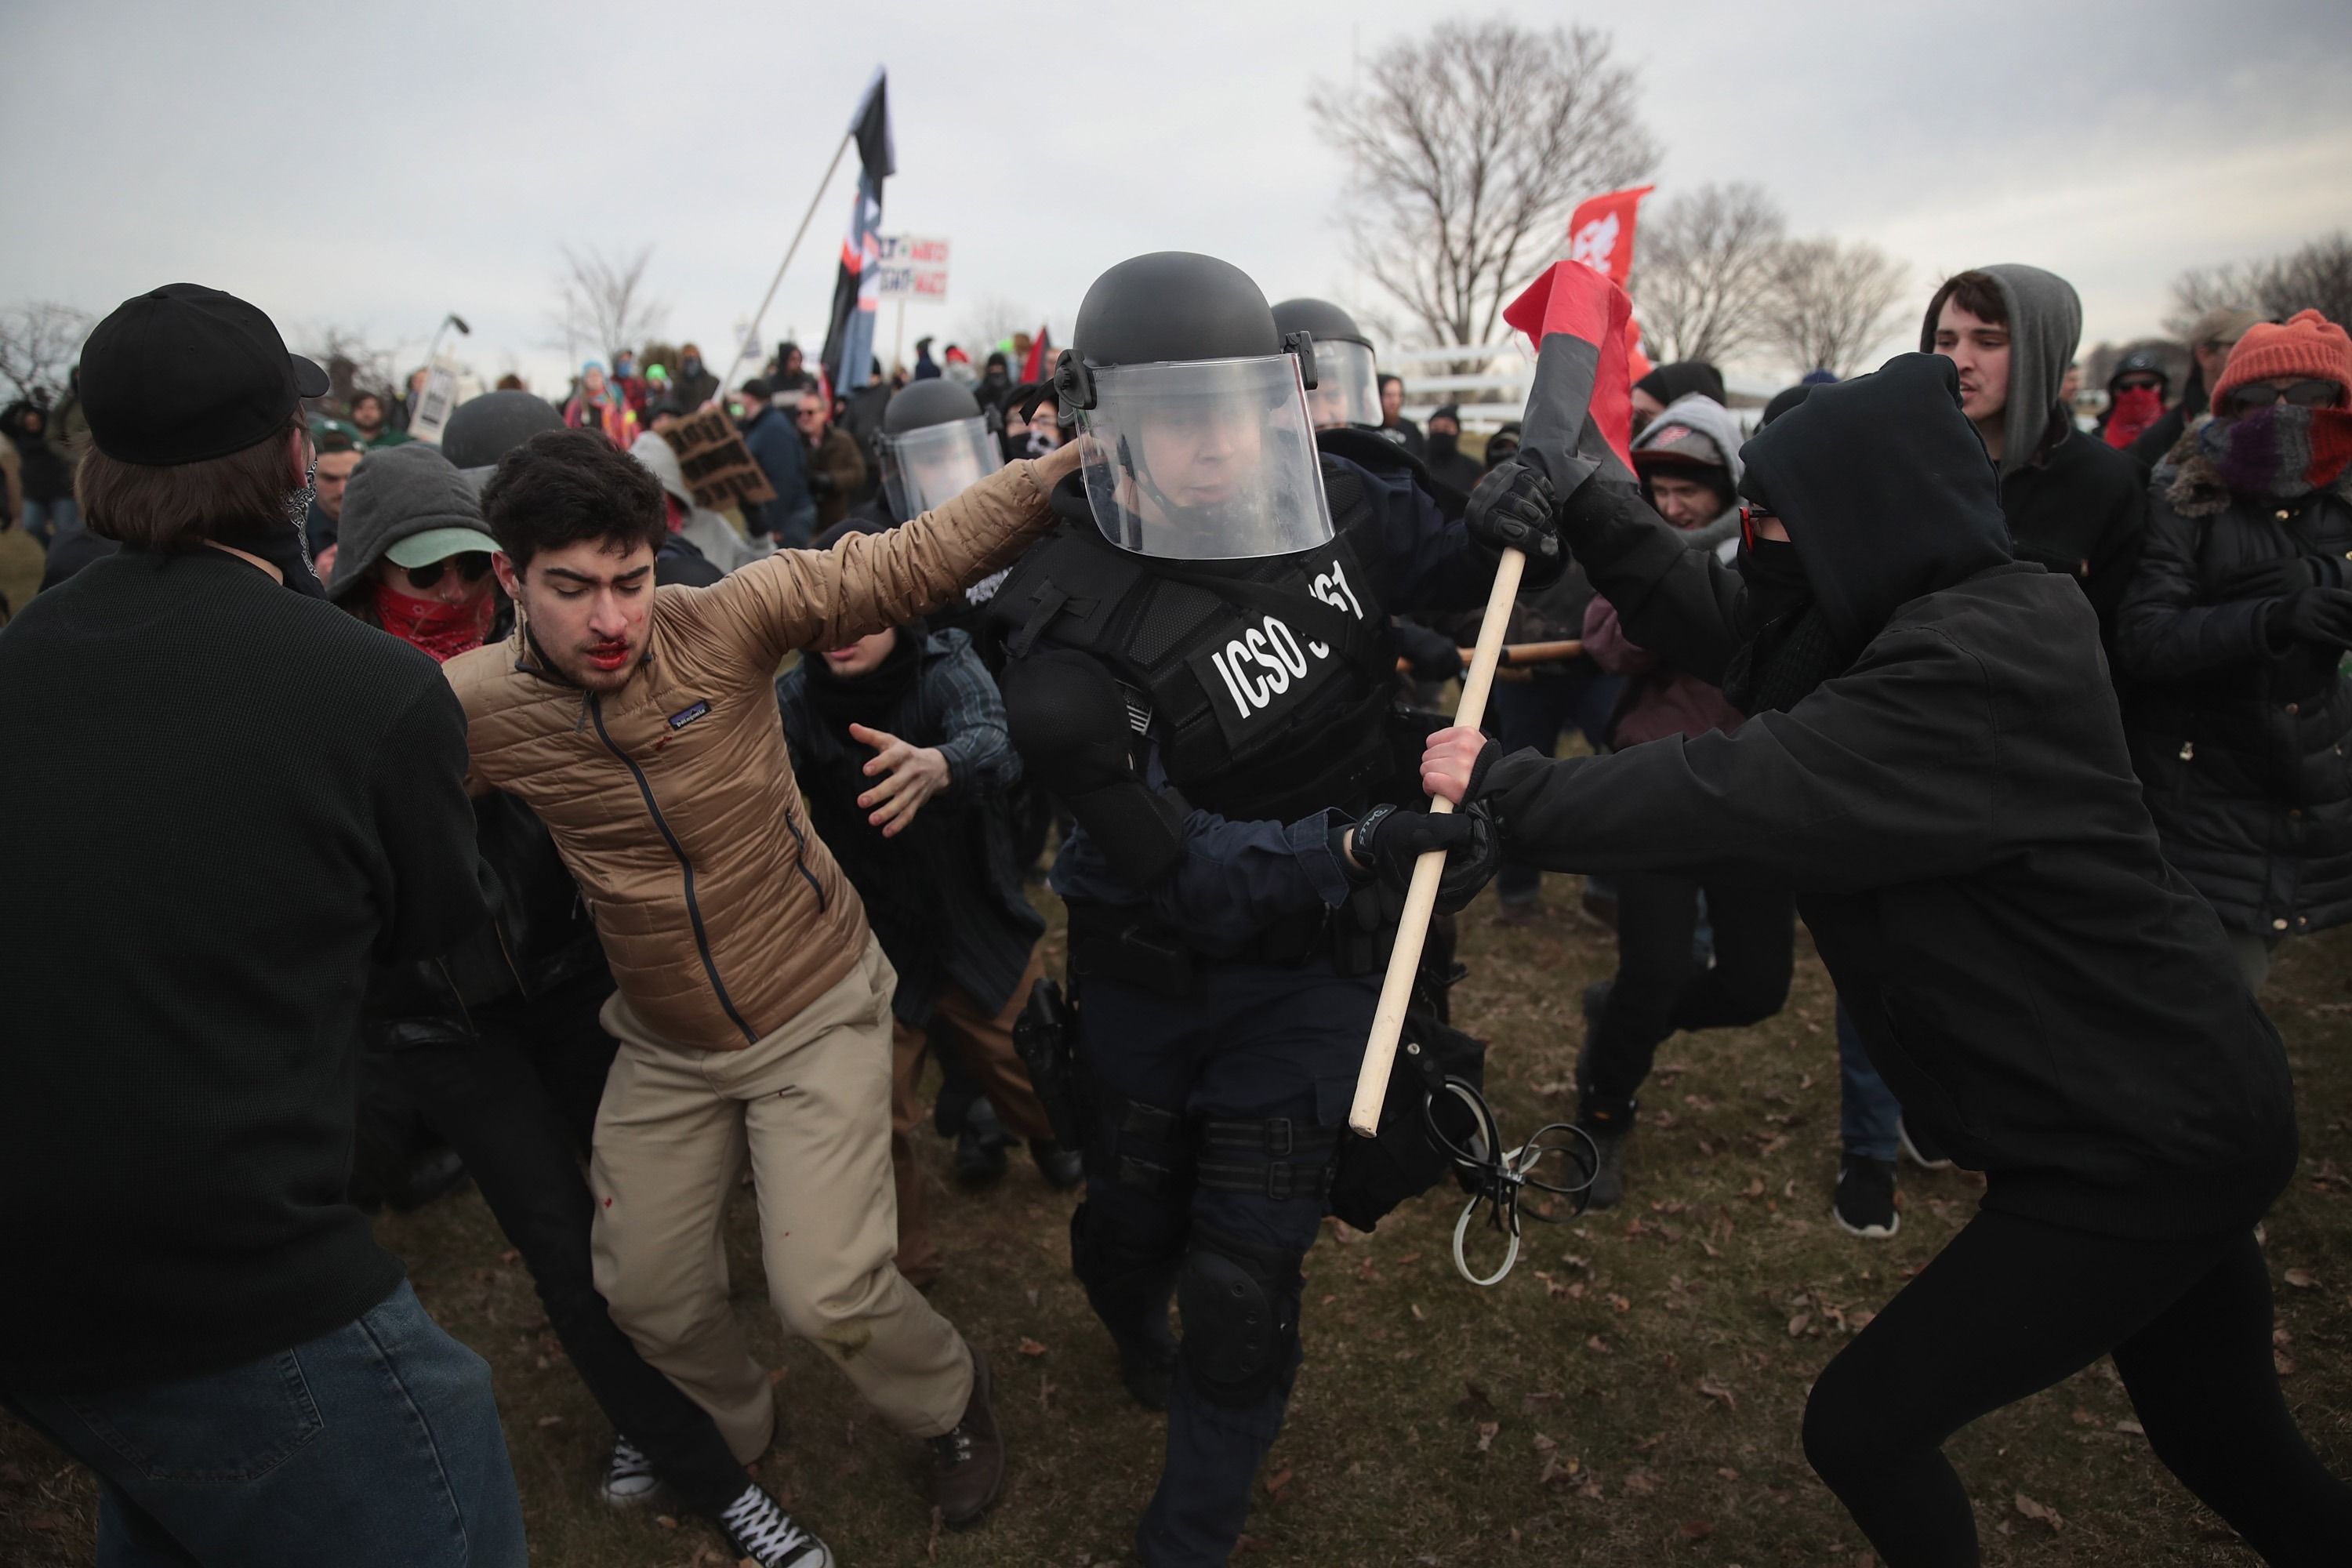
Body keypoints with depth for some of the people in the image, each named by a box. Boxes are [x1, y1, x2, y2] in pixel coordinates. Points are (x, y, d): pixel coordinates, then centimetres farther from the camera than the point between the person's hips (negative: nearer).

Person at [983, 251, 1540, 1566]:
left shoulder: (1335, 506, -12)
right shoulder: (1073, 644, -26)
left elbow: (1463, 567, 6)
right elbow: (1185, 868, -26)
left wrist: (1521, 525, -16)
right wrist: (1354, 848, -40)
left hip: (1311, 964, 2)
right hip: (1158, 969, -1)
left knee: (1244, 1285, 3)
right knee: (1135, 1218, 24)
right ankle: (1133, 1324, 64)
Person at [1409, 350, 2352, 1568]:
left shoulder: (1977, 666, -27)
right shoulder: (1922, 621, 1)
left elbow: (1742, 794, -35)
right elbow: (1717, 617, 5)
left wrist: (1505, 787, -26)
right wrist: (1577, 500, -4)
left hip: (2137, 1146, -9)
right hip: (2158, 1107, 9)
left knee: (1864, 1423, 3)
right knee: (2227, 1445, 26)